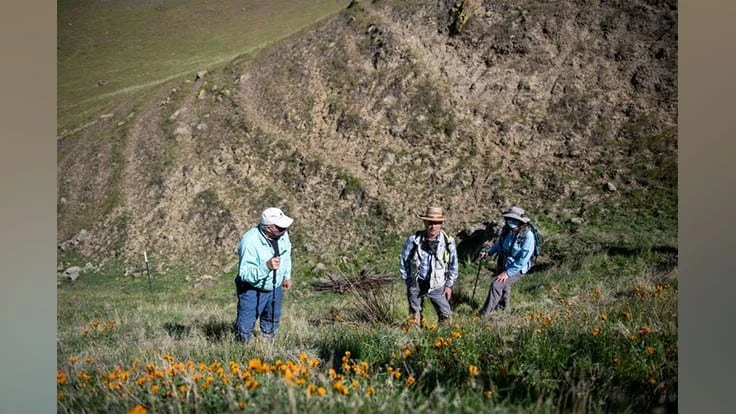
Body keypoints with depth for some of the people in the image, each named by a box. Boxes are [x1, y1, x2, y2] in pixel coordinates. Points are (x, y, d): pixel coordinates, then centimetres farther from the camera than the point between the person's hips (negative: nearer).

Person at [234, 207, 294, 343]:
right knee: (245, 327, -1)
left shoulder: (282, 235, -10)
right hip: (252, 290, -7)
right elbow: (244, 274, -33)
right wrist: (266, 266, -45)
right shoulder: (249, 242, -32)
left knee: (272, 322, 23)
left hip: (275, 288, 7)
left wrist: (287, 276, 17)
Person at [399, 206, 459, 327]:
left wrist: (449, 285, 4)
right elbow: (403, 261, 0)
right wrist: (408, 281, 2)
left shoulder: (448, 242, -10)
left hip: (437, 286, 1)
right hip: (416, 284, -1)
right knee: (415, 314, 13)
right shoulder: (413, 239, -14)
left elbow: (453, 265, 4)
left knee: (446, 314, 1)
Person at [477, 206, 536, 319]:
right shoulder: (506, 229, -10)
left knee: (496, 285, -20)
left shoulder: (527, 236, -28)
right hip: (502, 264, 6)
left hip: (516, 269, -6)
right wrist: (488, 252, -4)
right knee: (503, 285, 26)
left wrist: (508, 272, -26)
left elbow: (523, 259, -26)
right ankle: (502, 305, 56)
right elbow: (499, 244, 11)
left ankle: (486, 312, -5)